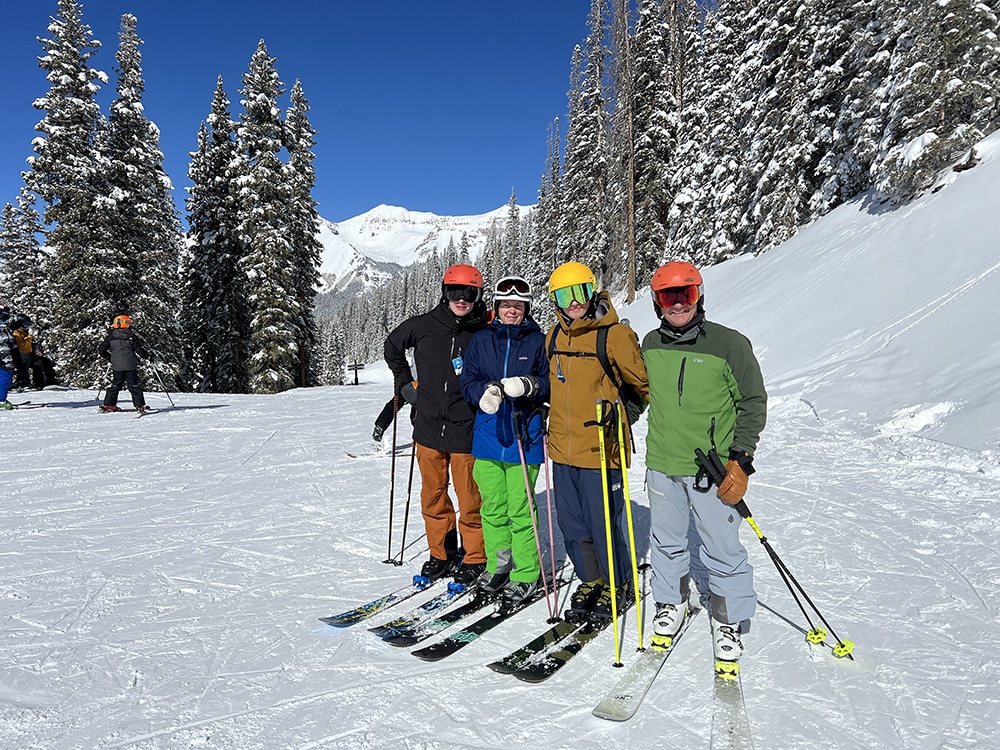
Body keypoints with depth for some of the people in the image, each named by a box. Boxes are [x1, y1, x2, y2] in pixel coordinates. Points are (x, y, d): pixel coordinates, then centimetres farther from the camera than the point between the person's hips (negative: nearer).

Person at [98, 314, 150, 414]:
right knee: (134, 386, 0)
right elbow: (139, 350, -5)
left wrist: (109, 358, 20)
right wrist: (147, 355, 14)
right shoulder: (132, 336, -5)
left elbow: (101, 349, 6)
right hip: (130, 365, -3)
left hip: (117, 366, 3)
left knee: (115, 385, 15)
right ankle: (140, 405, -5)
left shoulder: (111, 336, 5)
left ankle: (108, 405, 17)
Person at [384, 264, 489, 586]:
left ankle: (475, 558, 23)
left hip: (467, 432, -3)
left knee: (470, 500, 4)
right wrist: (405, 383, 15)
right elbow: (392, 346, 19)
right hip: (428, 429, 3)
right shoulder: (423, 326, 1)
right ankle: (441, 554, 31)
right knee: (433, 496, 14)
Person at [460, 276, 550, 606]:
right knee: (492, 507, 10)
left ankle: (526, 575, 13)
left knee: (520, 509, -1)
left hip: (524, 437, -3)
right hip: (487, 436, 3)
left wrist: (528, 386, -21)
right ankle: (498, 565, 27)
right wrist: (486, 392, -15)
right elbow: (468, 382, 6)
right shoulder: (481, 340, 10)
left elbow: (551, 383, -1)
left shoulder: (538, 340, 3)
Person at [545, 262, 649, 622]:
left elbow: (643, 384, -3)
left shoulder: (615, 335, -10)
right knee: (573, 525, 15)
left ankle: (618, 586, 29)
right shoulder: (554, 336, 9)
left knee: (604, 525, 5)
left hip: (600, 448, -6)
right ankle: (590, 581, 36)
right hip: (562, 447, 6)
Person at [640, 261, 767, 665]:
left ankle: (729, 622, 25)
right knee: (666, 543, 17)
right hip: (661, 465, 4)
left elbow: (753, 404, -4)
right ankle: (671, 604, 39)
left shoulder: (729, 344, -9)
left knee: (722, 549, 3)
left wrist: (740, 460, -10)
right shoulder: (651, 345, 4)